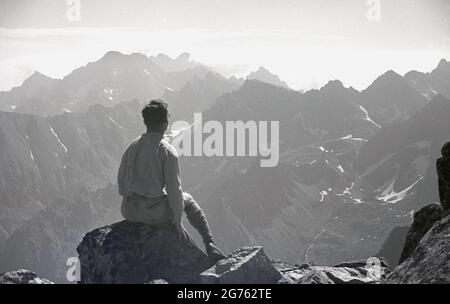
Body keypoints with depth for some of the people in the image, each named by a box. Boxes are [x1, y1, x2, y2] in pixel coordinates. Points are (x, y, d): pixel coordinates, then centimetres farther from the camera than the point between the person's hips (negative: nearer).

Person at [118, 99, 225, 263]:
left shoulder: (132, 147, 2)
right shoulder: (167, 151, -14)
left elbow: (121, 180, 9)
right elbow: (174, 189, -13)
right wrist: (177, 221, -3)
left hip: (129, 212, 5)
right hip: (155, 214, -5)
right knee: (187, 200, 21)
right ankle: (209, 245, 18)